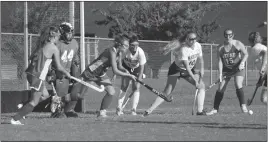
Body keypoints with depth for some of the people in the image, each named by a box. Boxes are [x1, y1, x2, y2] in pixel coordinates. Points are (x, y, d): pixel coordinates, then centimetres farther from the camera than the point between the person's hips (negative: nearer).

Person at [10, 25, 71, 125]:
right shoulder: (53, 48, -11)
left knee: (45, 95, 22)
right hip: (38, 76, -8)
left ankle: (23, 107, 15)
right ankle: (15, 119, -1)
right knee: (34, 102, 1)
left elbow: (31, 57, 15)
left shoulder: (42, 45, 11)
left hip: (31, 73, 8)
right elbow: (59, 67, -7)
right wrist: (67, 73, 11)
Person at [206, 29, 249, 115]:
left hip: (238, 68, -2)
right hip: (226, 69, 2)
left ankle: (243, 106, -11)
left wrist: (242, 63, -20)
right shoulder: (220, 48, -5)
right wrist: (220, 73, -14)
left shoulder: (238, 44, -11)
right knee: (220, 88, -2)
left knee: (238, 86, -22)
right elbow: (220, 61, -5)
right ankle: (215, 109, 6)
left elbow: (246, 54, -4)